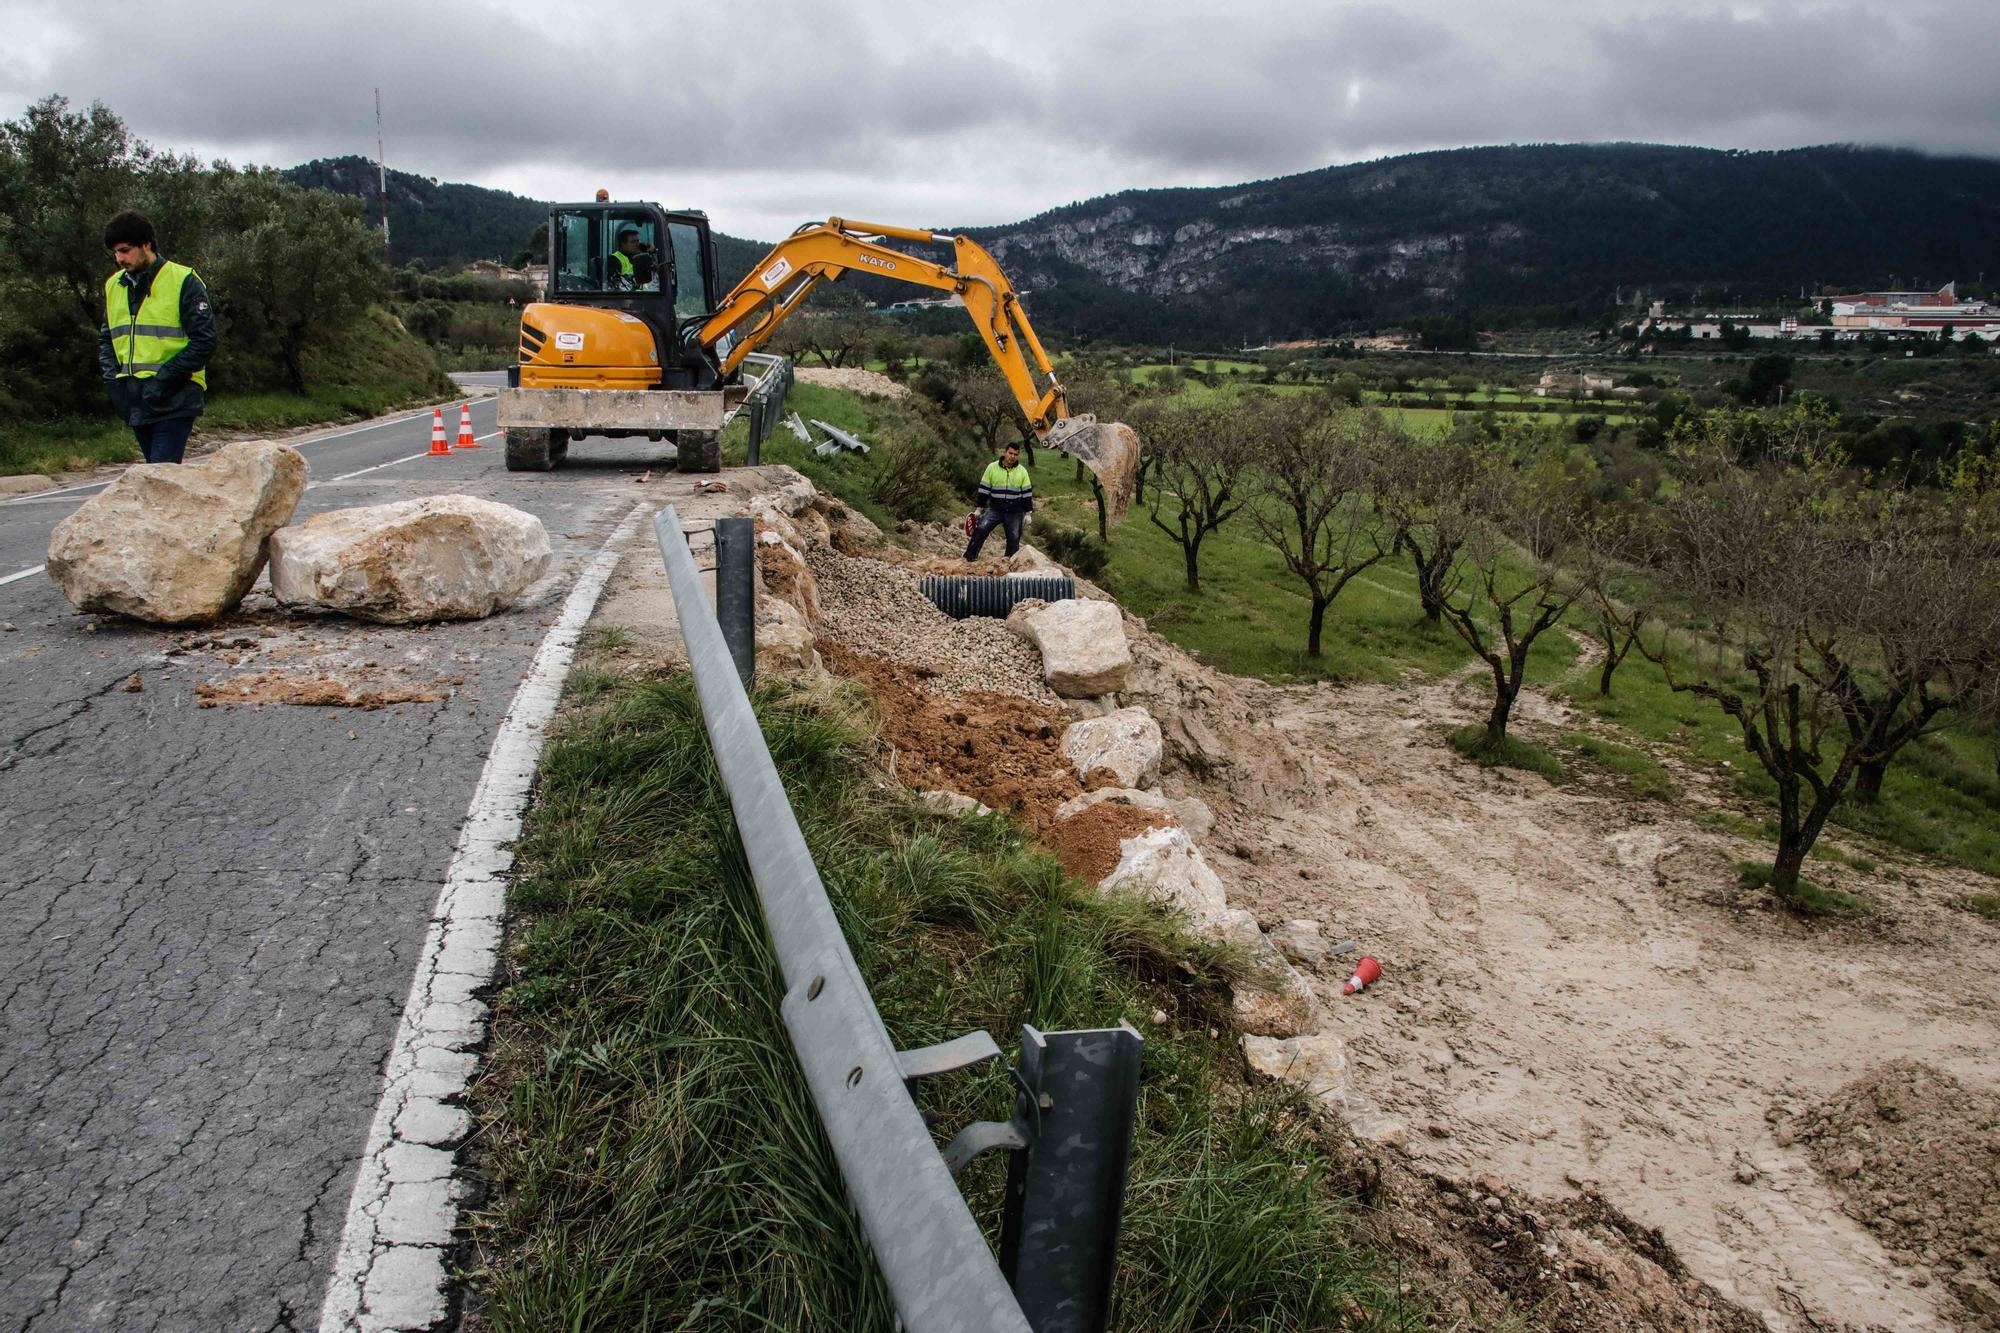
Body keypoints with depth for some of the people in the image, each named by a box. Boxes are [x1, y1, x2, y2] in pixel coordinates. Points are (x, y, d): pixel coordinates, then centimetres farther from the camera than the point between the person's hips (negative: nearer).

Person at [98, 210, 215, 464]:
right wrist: (112, 377, 4)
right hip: (134, 401, 7)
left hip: (174, 399, -7)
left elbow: (204, 341, -10)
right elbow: (105, 339, 22)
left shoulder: (182, 281, -6)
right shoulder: (113, 286, 14)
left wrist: (164, 378, -15)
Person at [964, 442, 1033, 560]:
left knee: (1013, 539, 4)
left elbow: (1027, 493, 5)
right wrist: (979, 508, 3)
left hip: (1014, 513, 1)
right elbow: (984, 489, 4)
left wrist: (1028, 513, 2)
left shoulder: (1022, 471, 2)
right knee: (980, 530, -17)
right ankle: (969, 557, -13)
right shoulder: (992, 467, 0)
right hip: (994, 509, -1)